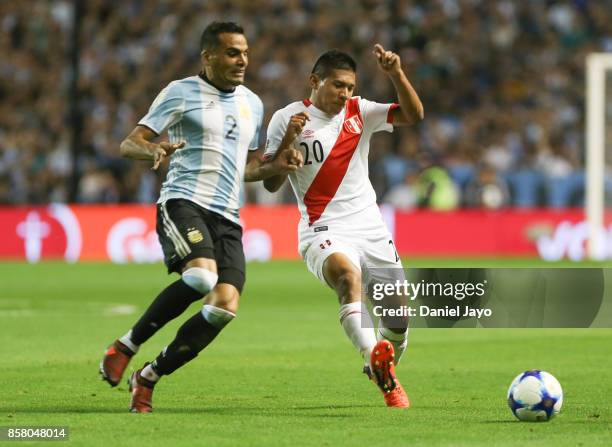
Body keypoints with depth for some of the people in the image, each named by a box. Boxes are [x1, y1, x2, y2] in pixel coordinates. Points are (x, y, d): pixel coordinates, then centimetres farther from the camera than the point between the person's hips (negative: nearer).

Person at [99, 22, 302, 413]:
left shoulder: (252, 104, 21)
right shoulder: (181, 93, 3)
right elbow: (130, 144, -1)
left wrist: (276, 166, 9)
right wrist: (153, 150, -24)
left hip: (227, 218, 6)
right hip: (184, 202, -6)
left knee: (225, 306, -13)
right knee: (200, 277, -33)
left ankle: (150, 377, 3)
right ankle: (126, 347, -14)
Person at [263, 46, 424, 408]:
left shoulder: (359, 112, 8)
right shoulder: (288, 118, -1)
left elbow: (414, 115, -3)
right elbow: (271, 184, -4)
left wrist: (396, 74, -17)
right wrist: (288, 140, -18)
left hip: (371, 228, 4)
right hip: (324, 231, -4)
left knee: (399, 318, 2)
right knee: (347, 271, -38)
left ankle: (386, 377, 32)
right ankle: (372, 353, -59)